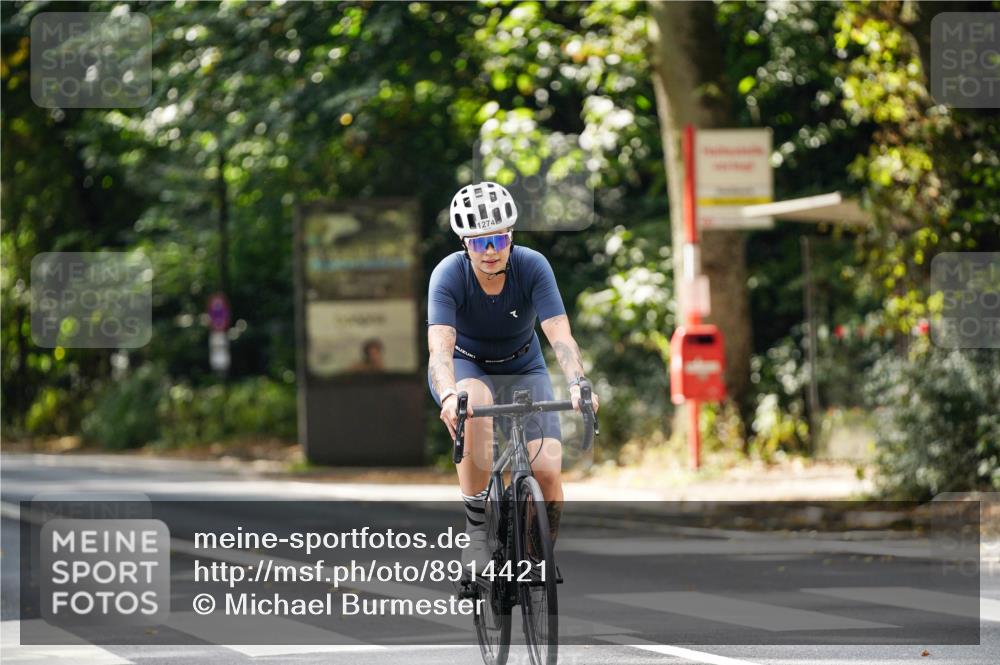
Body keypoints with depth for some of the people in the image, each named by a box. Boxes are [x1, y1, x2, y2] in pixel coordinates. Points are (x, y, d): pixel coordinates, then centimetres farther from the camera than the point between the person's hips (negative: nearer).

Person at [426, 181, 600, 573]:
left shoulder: (532, 267, -23)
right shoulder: (449, 275, -26)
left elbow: (560, 334, -32)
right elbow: (440, 346, -38)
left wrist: (577, 384, -51)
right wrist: (448, 395, -58)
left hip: (522, 368, 2)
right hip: (465, 367, -2)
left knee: (548, 469, -19)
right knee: (476, 407, -40)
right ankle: (476, 527, -26)